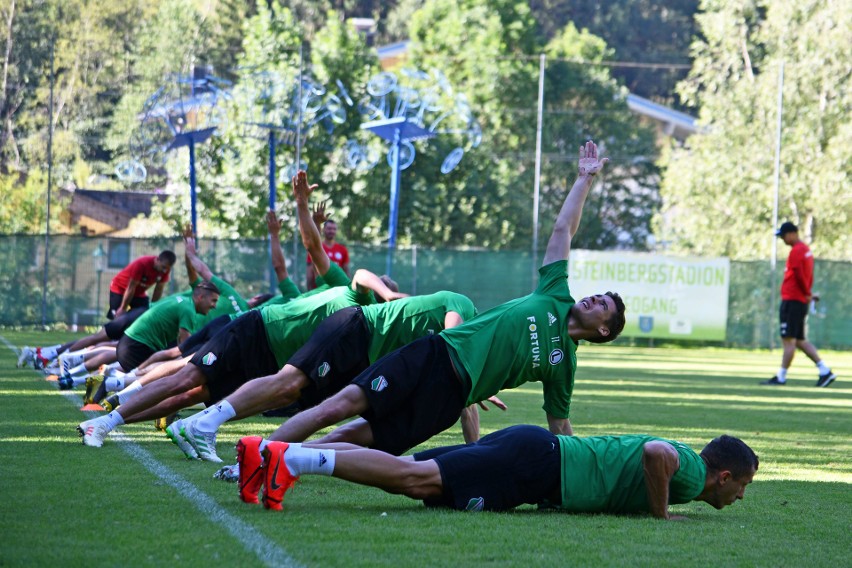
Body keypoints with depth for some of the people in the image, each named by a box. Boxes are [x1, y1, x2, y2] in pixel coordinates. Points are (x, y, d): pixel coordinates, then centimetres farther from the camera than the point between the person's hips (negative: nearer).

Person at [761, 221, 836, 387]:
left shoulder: (796, 251, -13)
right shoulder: (806, 249, 18)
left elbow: (799, 276, -17)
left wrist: (807, 294, -5)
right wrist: (808, 293, 8)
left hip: (792, 301, -10)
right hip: (801, 301, 10)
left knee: (789, 340, -7)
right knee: (799, 340, 12)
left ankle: (781, 377, -5)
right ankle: (824, 371, 8)